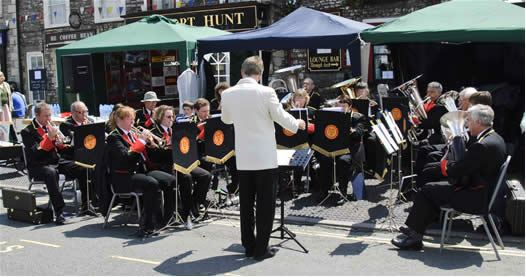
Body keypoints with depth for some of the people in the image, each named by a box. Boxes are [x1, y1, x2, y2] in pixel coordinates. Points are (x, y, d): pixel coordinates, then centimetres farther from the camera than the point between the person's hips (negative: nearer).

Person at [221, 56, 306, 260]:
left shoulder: (227, 94, 0)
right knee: (265, 204, 5)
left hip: (243, 159, 4)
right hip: (265, 158, -4)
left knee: (246, 204, 13)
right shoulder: (266, 92, -13)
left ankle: (248, 246, 21)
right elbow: (282, 118, -5)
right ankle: (261, 249, 10)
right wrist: (298, 124, 15)